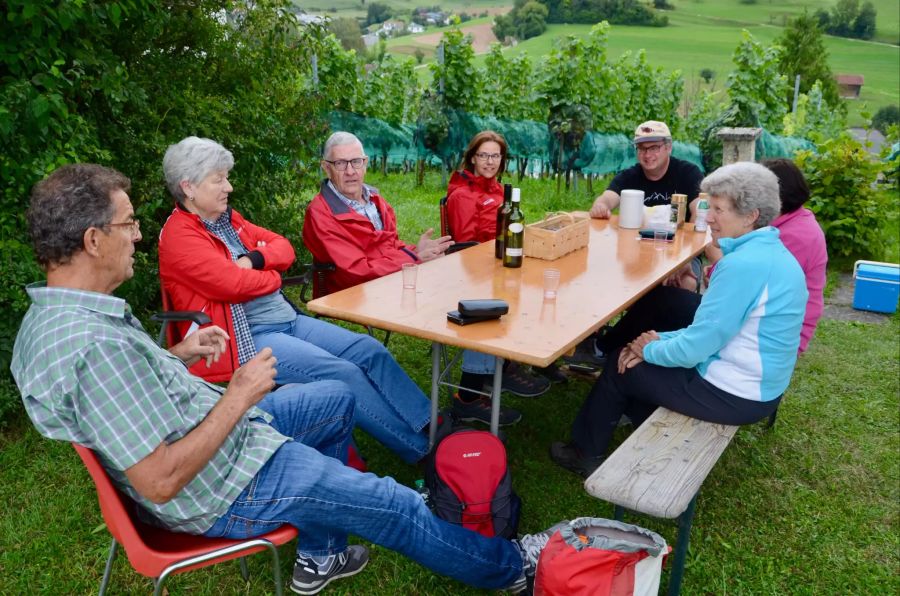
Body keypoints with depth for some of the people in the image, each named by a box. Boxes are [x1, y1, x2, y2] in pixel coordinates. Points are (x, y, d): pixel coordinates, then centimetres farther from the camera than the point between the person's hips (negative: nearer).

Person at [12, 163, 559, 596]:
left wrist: (176, 356, 4)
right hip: (222, 490, -10)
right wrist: (238, 398, -23)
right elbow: (160, 482, -32)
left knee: (338, 399, 23)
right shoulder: (93, 347, -34)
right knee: (394, 505, 1)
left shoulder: (47, 315, -2)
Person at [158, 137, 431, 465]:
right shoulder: (179, 236, -11)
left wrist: (254, 259, -7)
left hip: (288, 319, 9)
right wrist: (272, 276, -3)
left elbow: (284, 247, 14)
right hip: (247, 338, -9)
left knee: (371, 351, -3)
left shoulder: (228, 218, 15)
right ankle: (423, 450, -12)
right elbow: (234, 283, -23)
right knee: (344, 374, -21)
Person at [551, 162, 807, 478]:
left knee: (622, 367, 8)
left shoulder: (743, 265, -28)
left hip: (734, 395, -9)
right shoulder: (773, 252, 5)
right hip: (762, 387, 9)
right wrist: (663, 340, 0)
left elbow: (694, 349, -26)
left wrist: (651, 349, -6)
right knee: (644, 358, 22)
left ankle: (586, 454, 30)